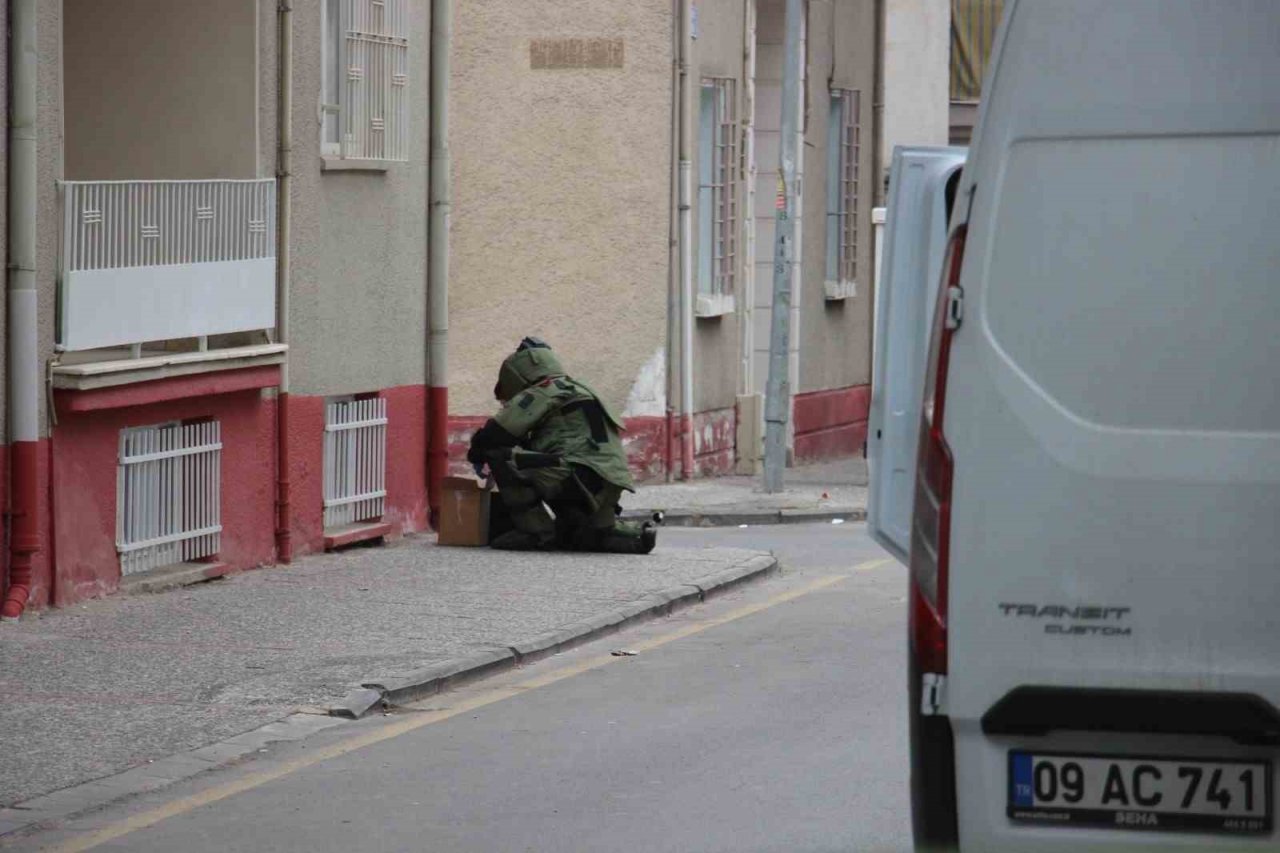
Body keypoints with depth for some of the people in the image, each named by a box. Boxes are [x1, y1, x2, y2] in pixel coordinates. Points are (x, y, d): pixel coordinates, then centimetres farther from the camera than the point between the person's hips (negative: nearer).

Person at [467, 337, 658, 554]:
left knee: (501, 457, -12)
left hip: (582, 475, -10)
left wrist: (476, 454, 14)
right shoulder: (576, 392, 30)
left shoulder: (546, 391, 0)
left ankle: (537, 532, -11)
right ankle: (632, 534, 16)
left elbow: (499, 431, -5)